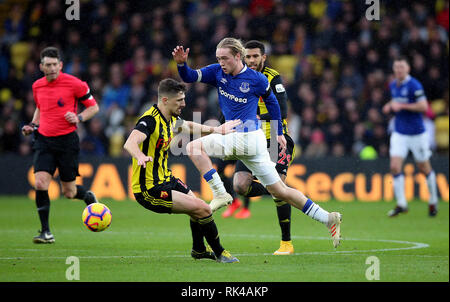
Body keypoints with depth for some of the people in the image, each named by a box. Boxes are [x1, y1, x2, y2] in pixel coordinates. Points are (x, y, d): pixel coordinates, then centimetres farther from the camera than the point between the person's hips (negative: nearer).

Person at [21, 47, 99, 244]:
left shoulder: (73, 83, -7)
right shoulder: (37, 86, 8)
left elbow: (93, 107, 1)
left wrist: (78, 118, -16)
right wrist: (32, 125, 9)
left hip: (67, 140, -3)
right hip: (44, 140, 3)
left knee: (69, 192, 1)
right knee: (40, 183, -15)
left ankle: (88, 197, 39)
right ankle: (46, 232, -6)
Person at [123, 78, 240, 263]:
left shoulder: (170, 119, 6)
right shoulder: (150, 120, -24)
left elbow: (188, 126, 31)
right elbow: (130, 143, -42)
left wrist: (216, 130, 31)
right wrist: (140, 157, -62)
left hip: (165, 180, 10)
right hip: (149, 190, -10)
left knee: (198, 209, 27)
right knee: (203, 209, -15)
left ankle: (199, 250, 52)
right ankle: (219, 253, 6)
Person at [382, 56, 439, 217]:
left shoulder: (414, 85, -15)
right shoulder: (393, 85, 7)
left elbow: (423, 106, -22)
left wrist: (401, 106, -22)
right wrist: (389, 106, 5)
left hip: (416, 133, -5)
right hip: (399, 133, 5)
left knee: (424, 168, 7)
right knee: (395, 167, -10)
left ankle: (433, 201, 27)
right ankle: (401, 204, -4)